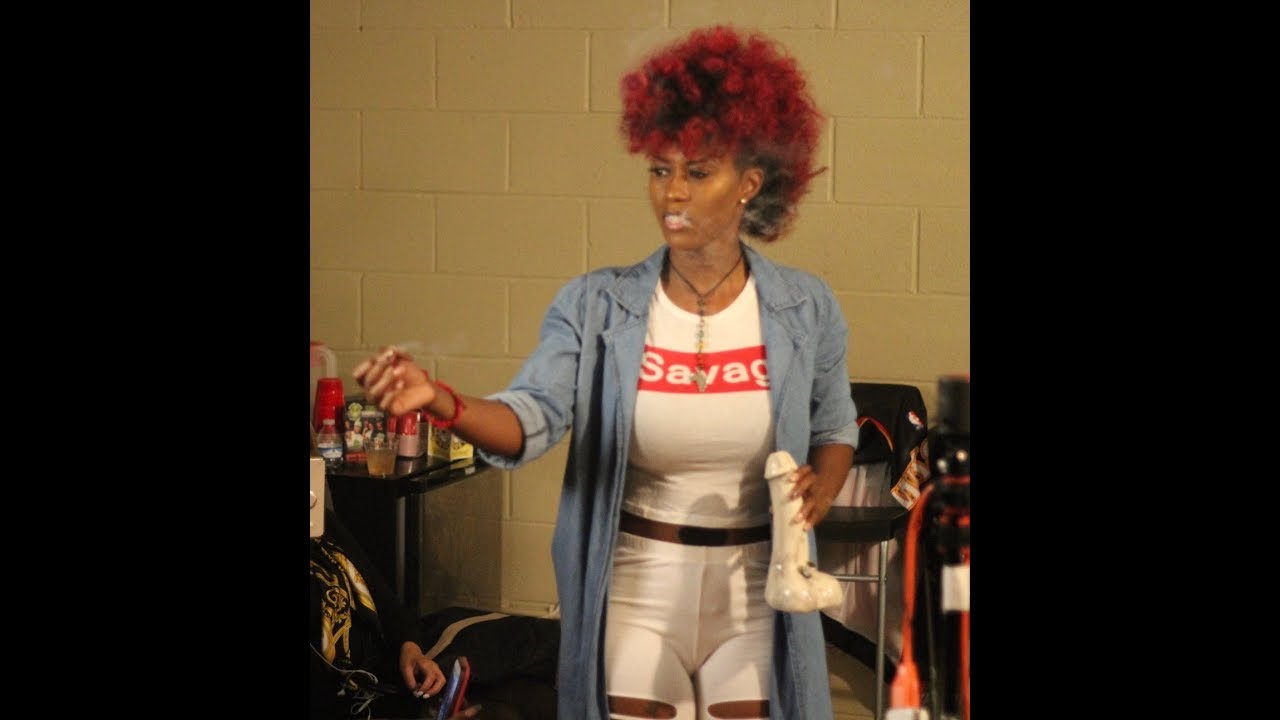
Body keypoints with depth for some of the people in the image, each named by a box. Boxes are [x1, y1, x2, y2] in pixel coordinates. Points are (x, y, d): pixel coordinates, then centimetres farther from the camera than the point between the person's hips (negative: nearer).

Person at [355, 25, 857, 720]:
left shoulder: (805, 310, -3)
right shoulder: (597, 305, -6)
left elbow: (835, 431, 11)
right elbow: (532, 416, -19)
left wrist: (819, 491, -11)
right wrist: (442, 402, -39)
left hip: (755, 588, 1)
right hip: (636, 583, 0)